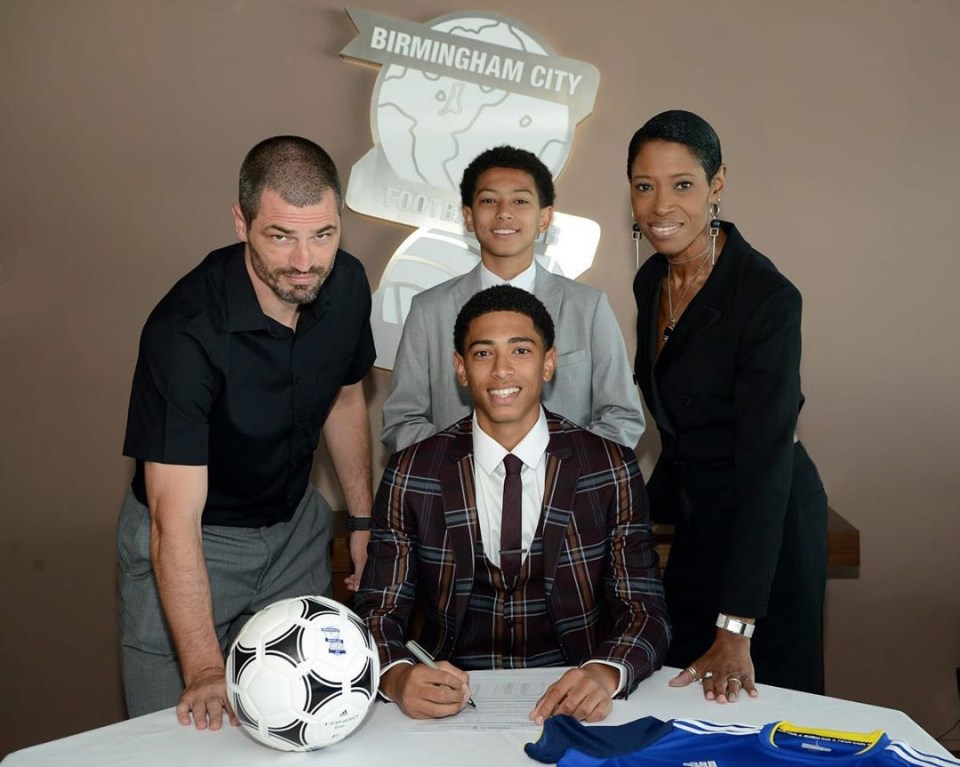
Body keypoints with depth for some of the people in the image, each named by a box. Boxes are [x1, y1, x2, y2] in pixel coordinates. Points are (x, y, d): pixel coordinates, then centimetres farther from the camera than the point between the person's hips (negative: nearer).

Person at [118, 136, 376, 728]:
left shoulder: (346, 284, -12)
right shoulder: (185, 331, -32)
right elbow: (176, 519, -34)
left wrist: (364, 518, 9)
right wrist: (205, 671, -39)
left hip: (295, 524, 5)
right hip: (194, 544, -5)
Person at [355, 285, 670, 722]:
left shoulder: (611, 469, 1)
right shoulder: (411, 474, 1)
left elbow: (645, 609, -1)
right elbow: (379, 610, 1)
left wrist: (606, 673, -24)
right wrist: (397, 676, -23)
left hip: (568, 700, 1)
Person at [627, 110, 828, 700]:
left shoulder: (767, 296, -23)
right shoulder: (651, 281, 1)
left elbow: (765, 461, -27)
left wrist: (736, 630, -30)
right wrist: (653, 506, 23)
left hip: (768, 528, -7)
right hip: (695, 518, 7)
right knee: (683, 702, 17)